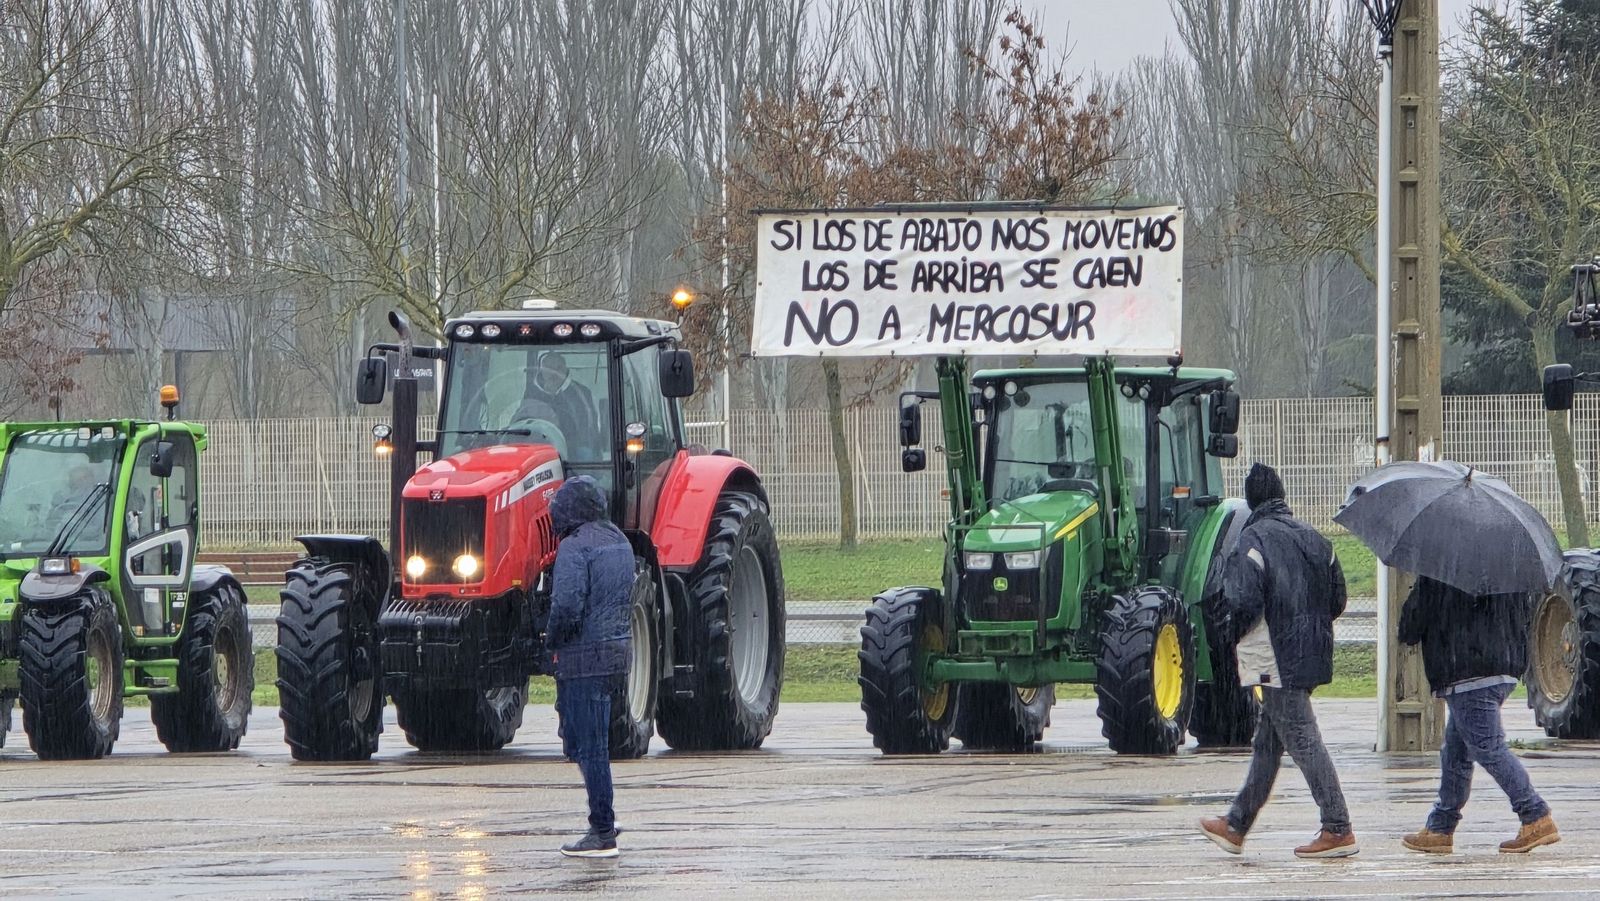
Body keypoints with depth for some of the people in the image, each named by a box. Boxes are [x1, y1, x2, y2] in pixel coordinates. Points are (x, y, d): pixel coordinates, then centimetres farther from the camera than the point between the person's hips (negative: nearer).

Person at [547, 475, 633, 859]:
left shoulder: (574, 547, -15)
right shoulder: (618, 542, 11)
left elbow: (567, 606, -24)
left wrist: (553, 640, -6)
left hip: (584, 657, -8)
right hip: (617, 651, 9)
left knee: (588, 745, -3)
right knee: (578, 738, 18)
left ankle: (603, 834, -2)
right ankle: (604, 821, 17)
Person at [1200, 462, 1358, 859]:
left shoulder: (1253, 540, -14)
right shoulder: (1314, 539, 9)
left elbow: (1244, 602, -20)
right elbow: (1337, 599, 12)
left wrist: (1229, 631, 0)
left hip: (1276, 658, -8)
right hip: (1311, 655, 8)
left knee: (1302, 740, -5)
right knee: (1268, 742, 16)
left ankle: (1338, 830, -8)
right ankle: (1236, 826, 26)